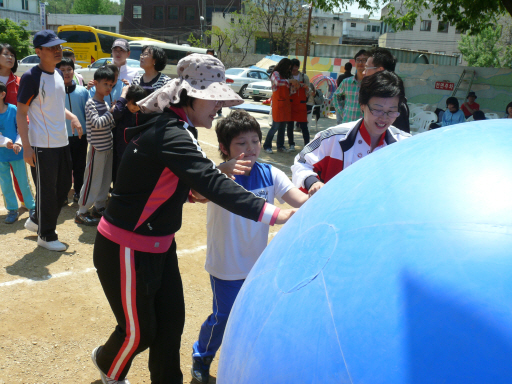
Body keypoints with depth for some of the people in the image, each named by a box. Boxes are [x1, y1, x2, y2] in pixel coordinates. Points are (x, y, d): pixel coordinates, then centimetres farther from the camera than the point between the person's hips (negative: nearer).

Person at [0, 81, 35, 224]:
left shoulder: (13, 109, -9)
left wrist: (18, 143, -16)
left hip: (16, 153, -2)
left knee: (23, 182, 7)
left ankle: (32, 207, 21)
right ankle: (12, 210, 22)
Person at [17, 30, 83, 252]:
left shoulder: (58, 74, 10)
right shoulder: (31, 77, -15)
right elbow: (21, 113, -15)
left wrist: (72, 117, 4)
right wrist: (26, 147, -19)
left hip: (62, 142, 9)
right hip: (42, 147, -8)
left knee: (63, 186, 18)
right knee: (46, 191, 3)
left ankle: (37, 221, 37)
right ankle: (46, 236, 20)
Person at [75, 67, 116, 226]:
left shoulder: (105, 103, 12)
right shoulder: (91, 103, -12)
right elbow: (97, 123, -24)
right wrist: (111, 112, -17)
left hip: (108, 146, 8)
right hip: (97, 147, -8)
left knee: (106, 179, 14)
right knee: (92, 180, -4)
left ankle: (99, 207, 26)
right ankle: (82, 212, 5)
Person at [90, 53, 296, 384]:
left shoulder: (173, 129, 4)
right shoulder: (170, 136, -27)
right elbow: (212, 183, -39)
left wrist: (189, 190, -4)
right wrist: (273, 214, -44)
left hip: (158, 244, 9)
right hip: (127, 250, -8)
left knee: (171, 320, 13)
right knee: (139, 331, 11)